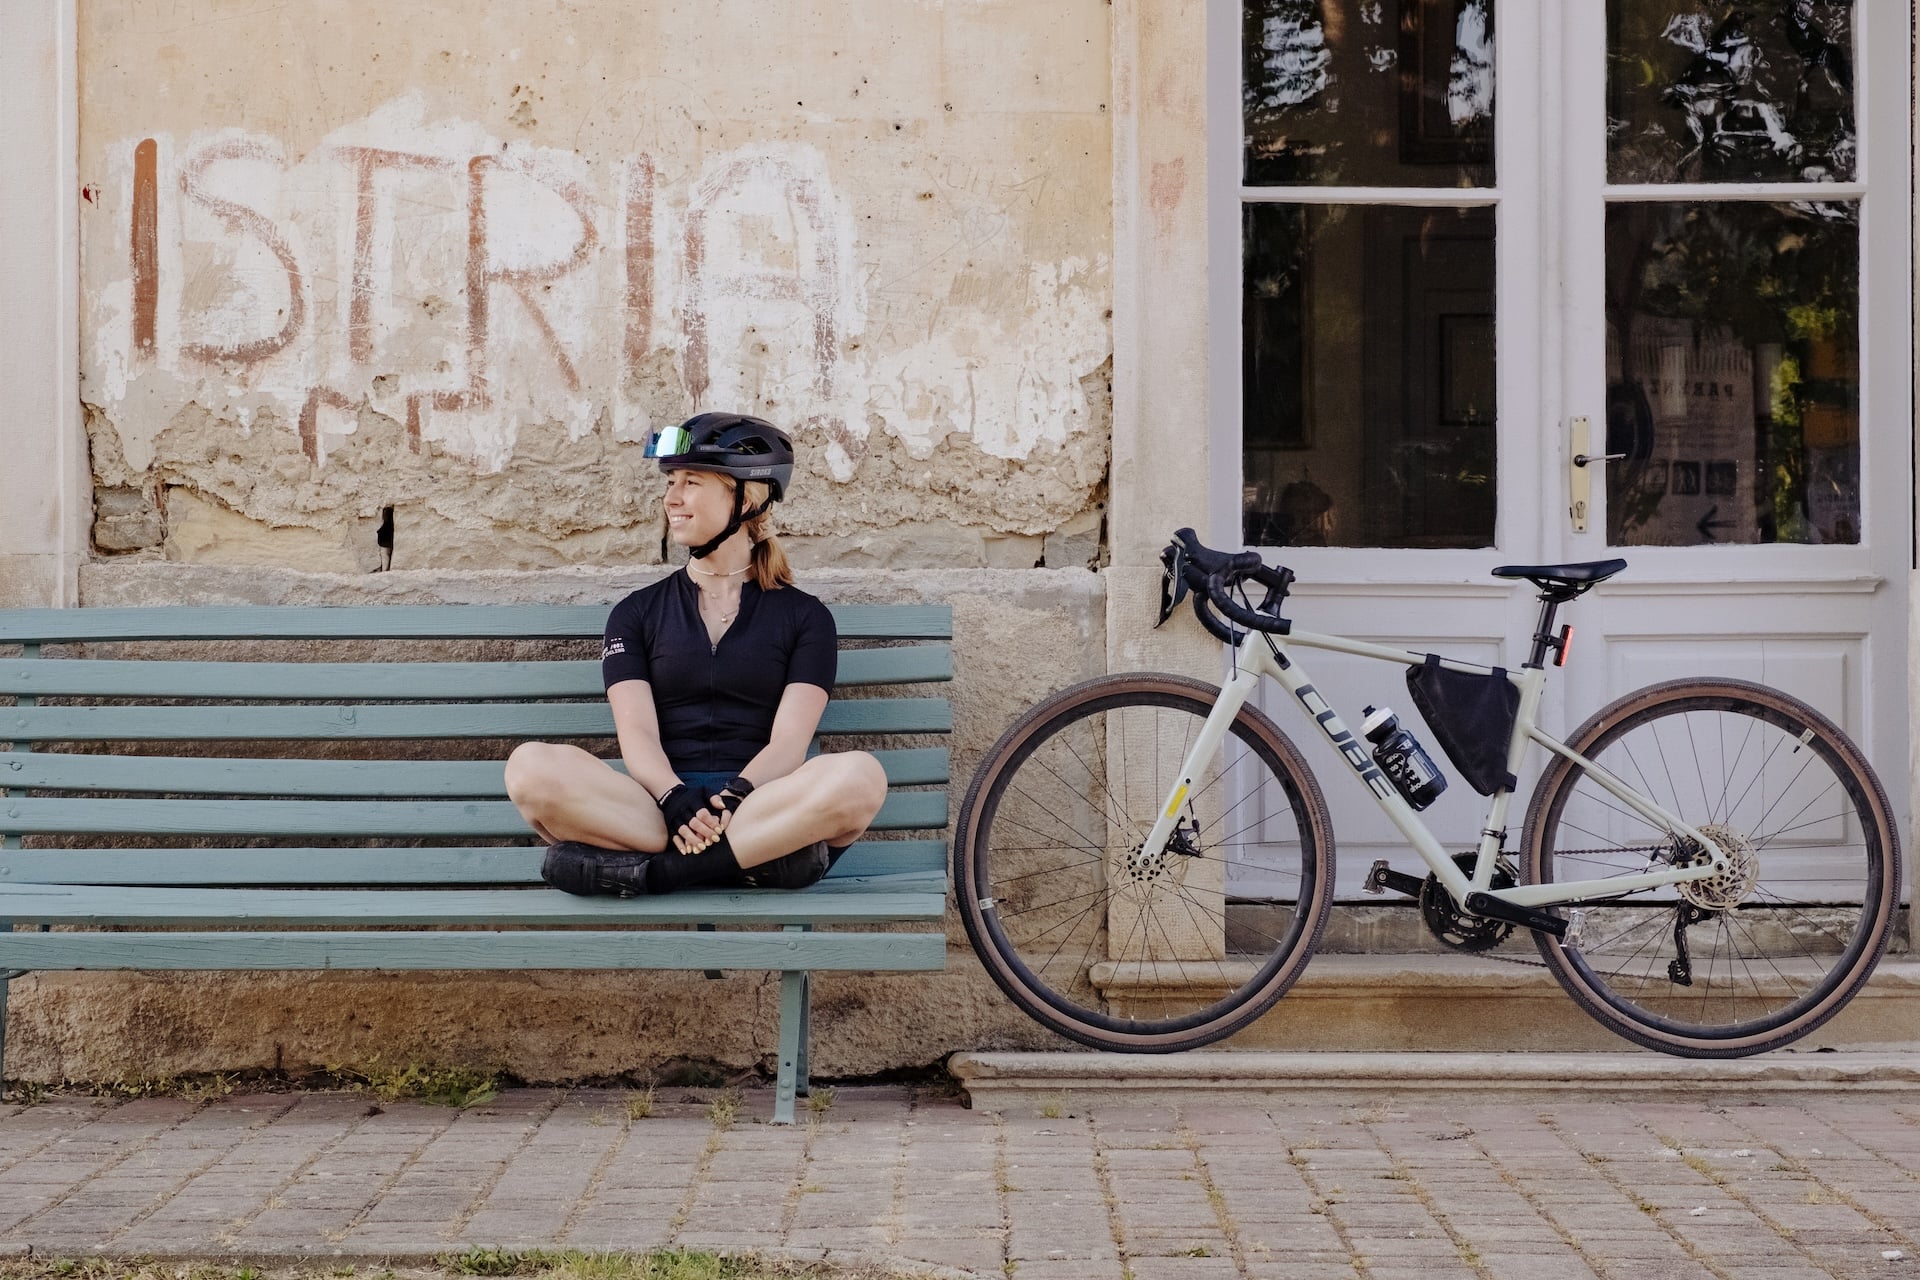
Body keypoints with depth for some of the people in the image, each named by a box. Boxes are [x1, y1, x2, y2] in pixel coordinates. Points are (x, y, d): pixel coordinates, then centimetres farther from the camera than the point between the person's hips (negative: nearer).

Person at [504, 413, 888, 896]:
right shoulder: (636, 614, 18)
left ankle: (645, 868, -31)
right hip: (660, 807, 1)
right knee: (532, 766, -28)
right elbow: (637, 733, 2)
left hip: (765, 807, -1)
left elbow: (789, 741, 0)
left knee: (859, 774, -34)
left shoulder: (804, 616, 14)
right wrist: (677, 801, -19)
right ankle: (761, 855, -30)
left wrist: (732, 799, -22)